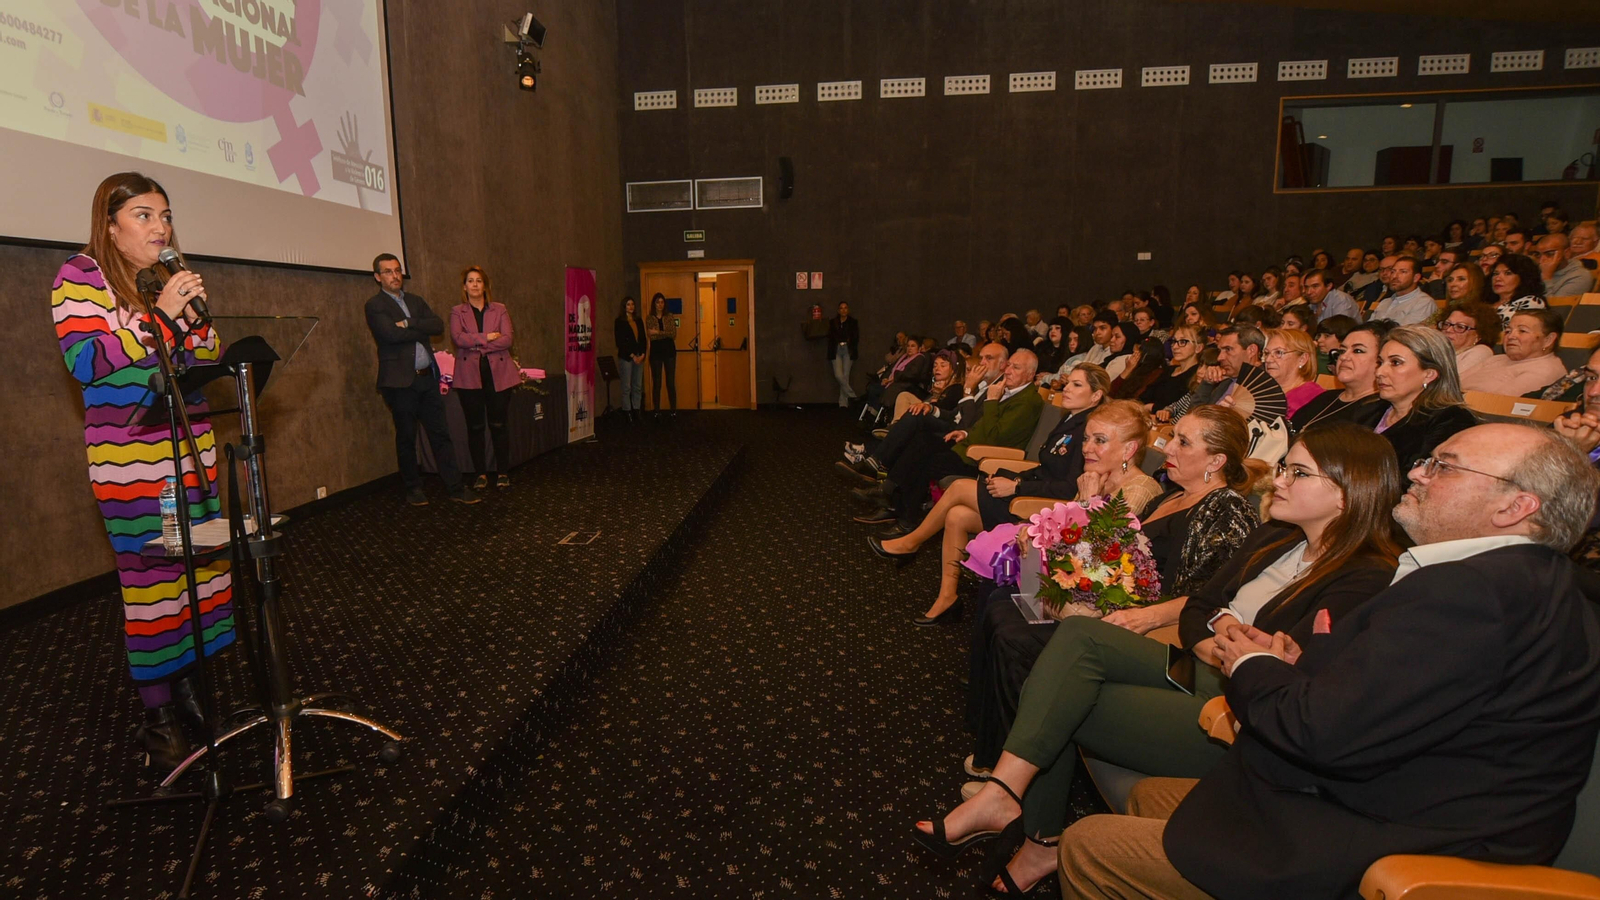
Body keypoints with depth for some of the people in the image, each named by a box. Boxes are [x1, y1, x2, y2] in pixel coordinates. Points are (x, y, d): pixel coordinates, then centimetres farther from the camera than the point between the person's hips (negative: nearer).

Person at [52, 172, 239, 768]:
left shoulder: (171, 279, 16)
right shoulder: (80, 277, -1)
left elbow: (207, 359, 15)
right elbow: (85, 361, -13)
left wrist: (192, 314, -3)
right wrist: (159, 314, -18)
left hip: (191, 450, 6)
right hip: (129, 460, -6)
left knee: (202, 563, 3)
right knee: (151, 575, -6)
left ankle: (187, 685, 17)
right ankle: (158, 718, 4)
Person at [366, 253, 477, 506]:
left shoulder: (415, 300, 15)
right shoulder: (374, 305, -3)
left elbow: (438, 325, 0)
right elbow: (392, 334, -19)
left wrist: (409, 323, -13)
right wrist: (422, 330, -6)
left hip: (427, 377, 5)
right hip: (400, 381, -5)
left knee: (440, 433, 5)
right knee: (406, 437, 6)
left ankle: (456, 487, 7)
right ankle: (413, 488, 18)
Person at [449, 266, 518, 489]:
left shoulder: (499, 310, 9)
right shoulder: (457, 312, 8)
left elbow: (507, 339, -5)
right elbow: (458, 338, -9)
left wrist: (476, 344, -10)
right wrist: (486, 338, -12)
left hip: (498, 373, 0)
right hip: (469, 375, 0)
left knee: (498, 425, 0)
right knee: (475, 426, 4)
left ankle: (503, 473, 9)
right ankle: (480, 473, 14)